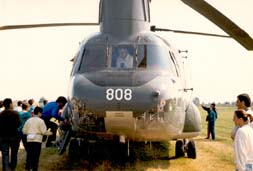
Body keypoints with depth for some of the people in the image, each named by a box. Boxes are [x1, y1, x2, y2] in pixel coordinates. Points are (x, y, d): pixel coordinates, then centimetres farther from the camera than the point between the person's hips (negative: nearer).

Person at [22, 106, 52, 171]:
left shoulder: (28, 120, 9)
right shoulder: (40, 121, -5)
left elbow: (24, 130, 9)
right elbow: (44, 131, -9)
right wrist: (50, 133, 7)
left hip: (29, 140, 4)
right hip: (37, 140, -4)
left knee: (29, 155, 10)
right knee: (36, 156, 0)